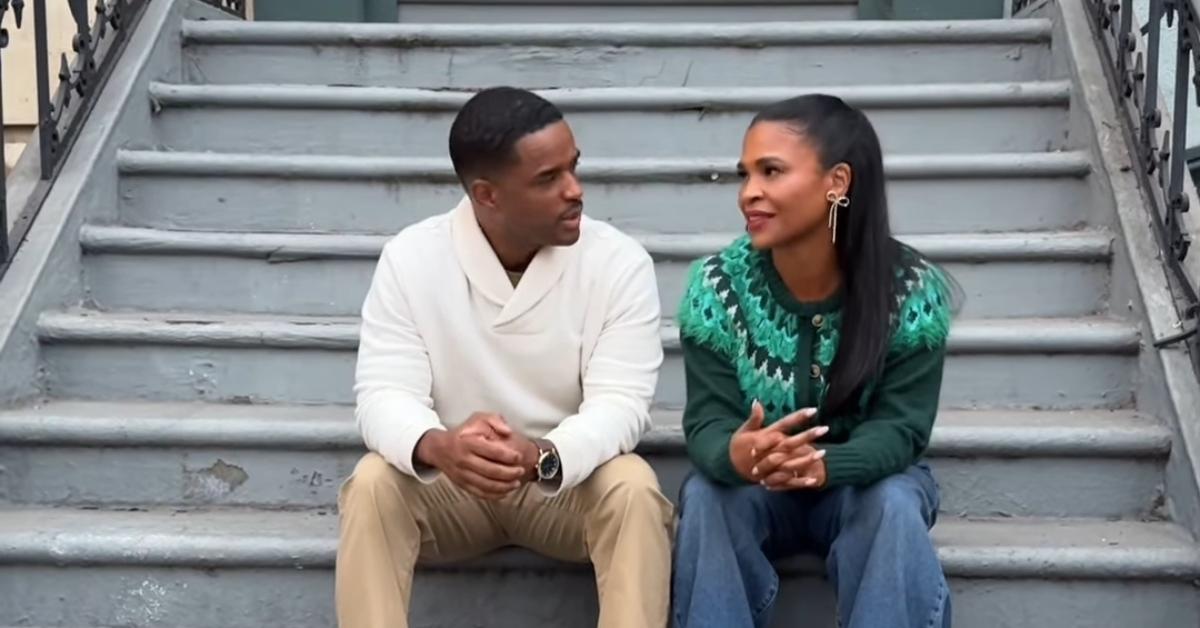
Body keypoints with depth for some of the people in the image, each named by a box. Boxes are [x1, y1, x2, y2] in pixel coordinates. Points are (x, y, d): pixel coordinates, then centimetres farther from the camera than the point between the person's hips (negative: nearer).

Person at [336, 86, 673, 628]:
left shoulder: (619, 260, -14)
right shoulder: (410, 257, -12)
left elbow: (619, 403, -20)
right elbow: (383, 395, -18)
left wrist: (543, 457, -42)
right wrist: (437, 447, -42)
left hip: (571, 481, 0)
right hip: (449, 480, 1)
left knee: (633, 488, -31)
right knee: (373, 483, -28)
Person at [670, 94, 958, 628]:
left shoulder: (912, 289, -18)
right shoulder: (716, 285, -16)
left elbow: (898, 428, -21)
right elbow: (707, 422, -19)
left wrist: (822, 465, -43)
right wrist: (737, 456, -45)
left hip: (865, 481, -1)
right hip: (752, 486, 1)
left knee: (896, 506, -32)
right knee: (703, 496, -30)